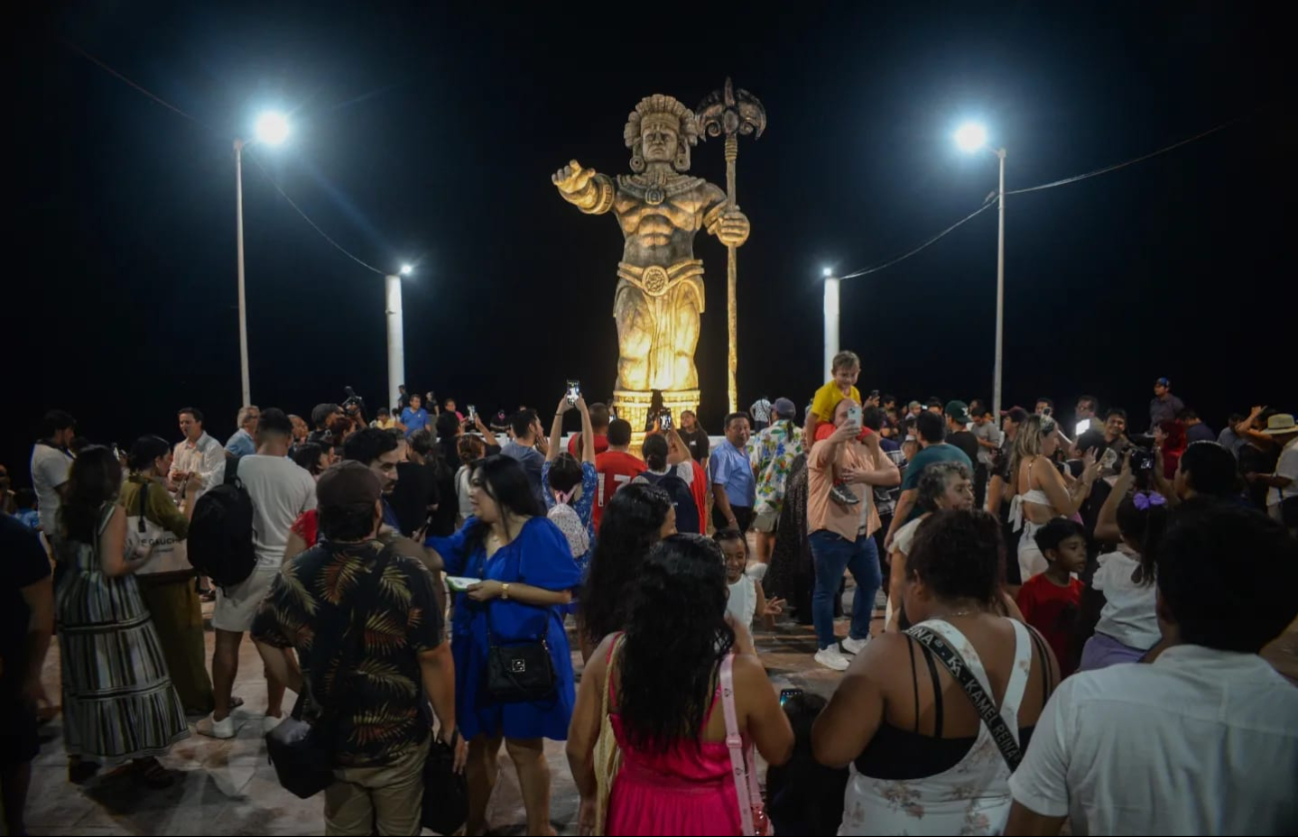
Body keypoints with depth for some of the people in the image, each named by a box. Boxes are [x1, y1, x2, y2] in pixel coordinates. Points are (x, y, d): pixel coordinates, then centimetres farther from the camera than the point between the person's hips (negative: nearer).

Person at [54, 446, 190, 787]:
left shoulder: (66, 512, 4)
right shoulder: (112, 511, -15)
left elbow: (62, 555, 14)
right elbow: (113, 567, -20)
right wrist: (138, 561, -2)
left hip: (75, 603, 7)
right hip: (111, 605, -7)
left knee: (84, 679, 17)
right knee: (130, 677, 3)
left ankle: (80, 755, 29)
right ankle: (142, 756, 10)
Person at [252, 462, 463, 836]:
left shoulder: (295, 574, -10)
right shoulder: (406, 574, -24)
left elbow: (265, 638, 4)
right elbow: (434, 659, -20)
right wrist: (450, 728, -8)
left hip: (330, 740, 4)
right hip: (397, 742, -3)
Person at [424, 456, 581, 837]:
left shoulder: (538, 532, -15)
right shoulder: (473, 531, 6)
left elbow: (563, 593, -18)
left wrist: (502, 588, -20)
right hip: (478, 652, 6)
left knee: (524, 746, 7)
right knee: (479, 741, 18)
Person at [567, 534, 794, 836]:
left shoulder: (610, 654, -19)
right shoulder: (741, 674, -28)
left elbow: (578, 748, -7)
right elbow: (780, 753, -9)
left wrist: (590, 797, 13)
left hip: (635, 810, 3)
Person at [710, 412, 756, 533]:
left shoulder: (744, 451, 11)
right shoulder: (723, 454, -19)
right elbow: (718, 488, -23)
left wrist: (751, 513, 21)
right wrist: (731, 519, -24)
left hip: (744, 511, 9)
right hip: (729, 512, -9)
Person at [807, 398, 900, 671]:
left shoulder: (869, 447, 10)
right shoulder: (825, 446, -9)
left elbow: (894, 476, 0)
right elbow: (823, 458, -35)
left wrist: (863, 475, -18)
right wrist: (837, 436, -57)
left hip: (863, 530, 7)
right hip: (831, 530, -7)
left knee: (871, 582, 19)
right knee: (827, 589, 2)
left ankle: (857, 637, 36)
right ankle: (826, 647, 15)